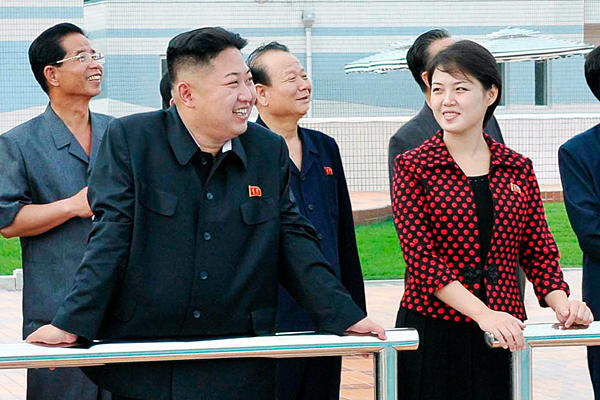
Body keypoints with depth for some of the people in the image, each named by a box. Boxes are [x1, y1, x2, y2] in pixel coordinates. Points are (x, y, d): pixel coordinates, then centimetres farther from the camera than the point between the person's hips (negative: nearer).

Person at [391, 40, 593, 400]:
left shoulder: (518, 169, 9)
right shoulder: (413, 167, -2)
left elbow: (540, 251, 9)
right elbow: (420, 256, -10)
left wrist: (561, 303, -11)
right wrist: (483, 313, -21)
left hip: (504, 334, 3)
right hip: (433, 330, -3)